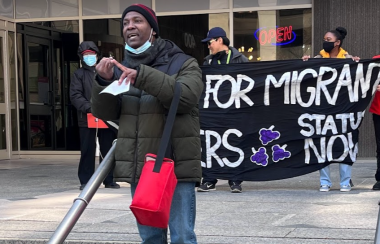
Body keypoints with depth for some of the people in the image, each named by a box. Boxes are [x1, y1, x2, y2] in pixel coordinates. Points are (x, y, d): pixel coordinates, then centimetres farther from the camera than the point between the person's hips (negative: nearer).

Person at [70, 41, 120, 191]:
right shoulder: (79, 74, 7)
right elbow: (75, 96, -4)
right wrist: (89, 107, -19)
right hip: (87, 119, -2)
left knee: (108, 150, 6)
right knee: (87, 151, 1)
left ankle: (109, 180, 14)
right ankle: (85, 181, 8)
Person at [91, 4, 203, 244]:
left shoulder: (182, 63, -2)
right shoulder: (122, 68, 12)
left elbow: (187, 97, -20)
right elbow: (106, 112, 8)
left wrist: (142, 77, -27)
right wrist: (104, 81, -11)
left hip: (176, 166, -5)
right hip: (139, 168, 5)